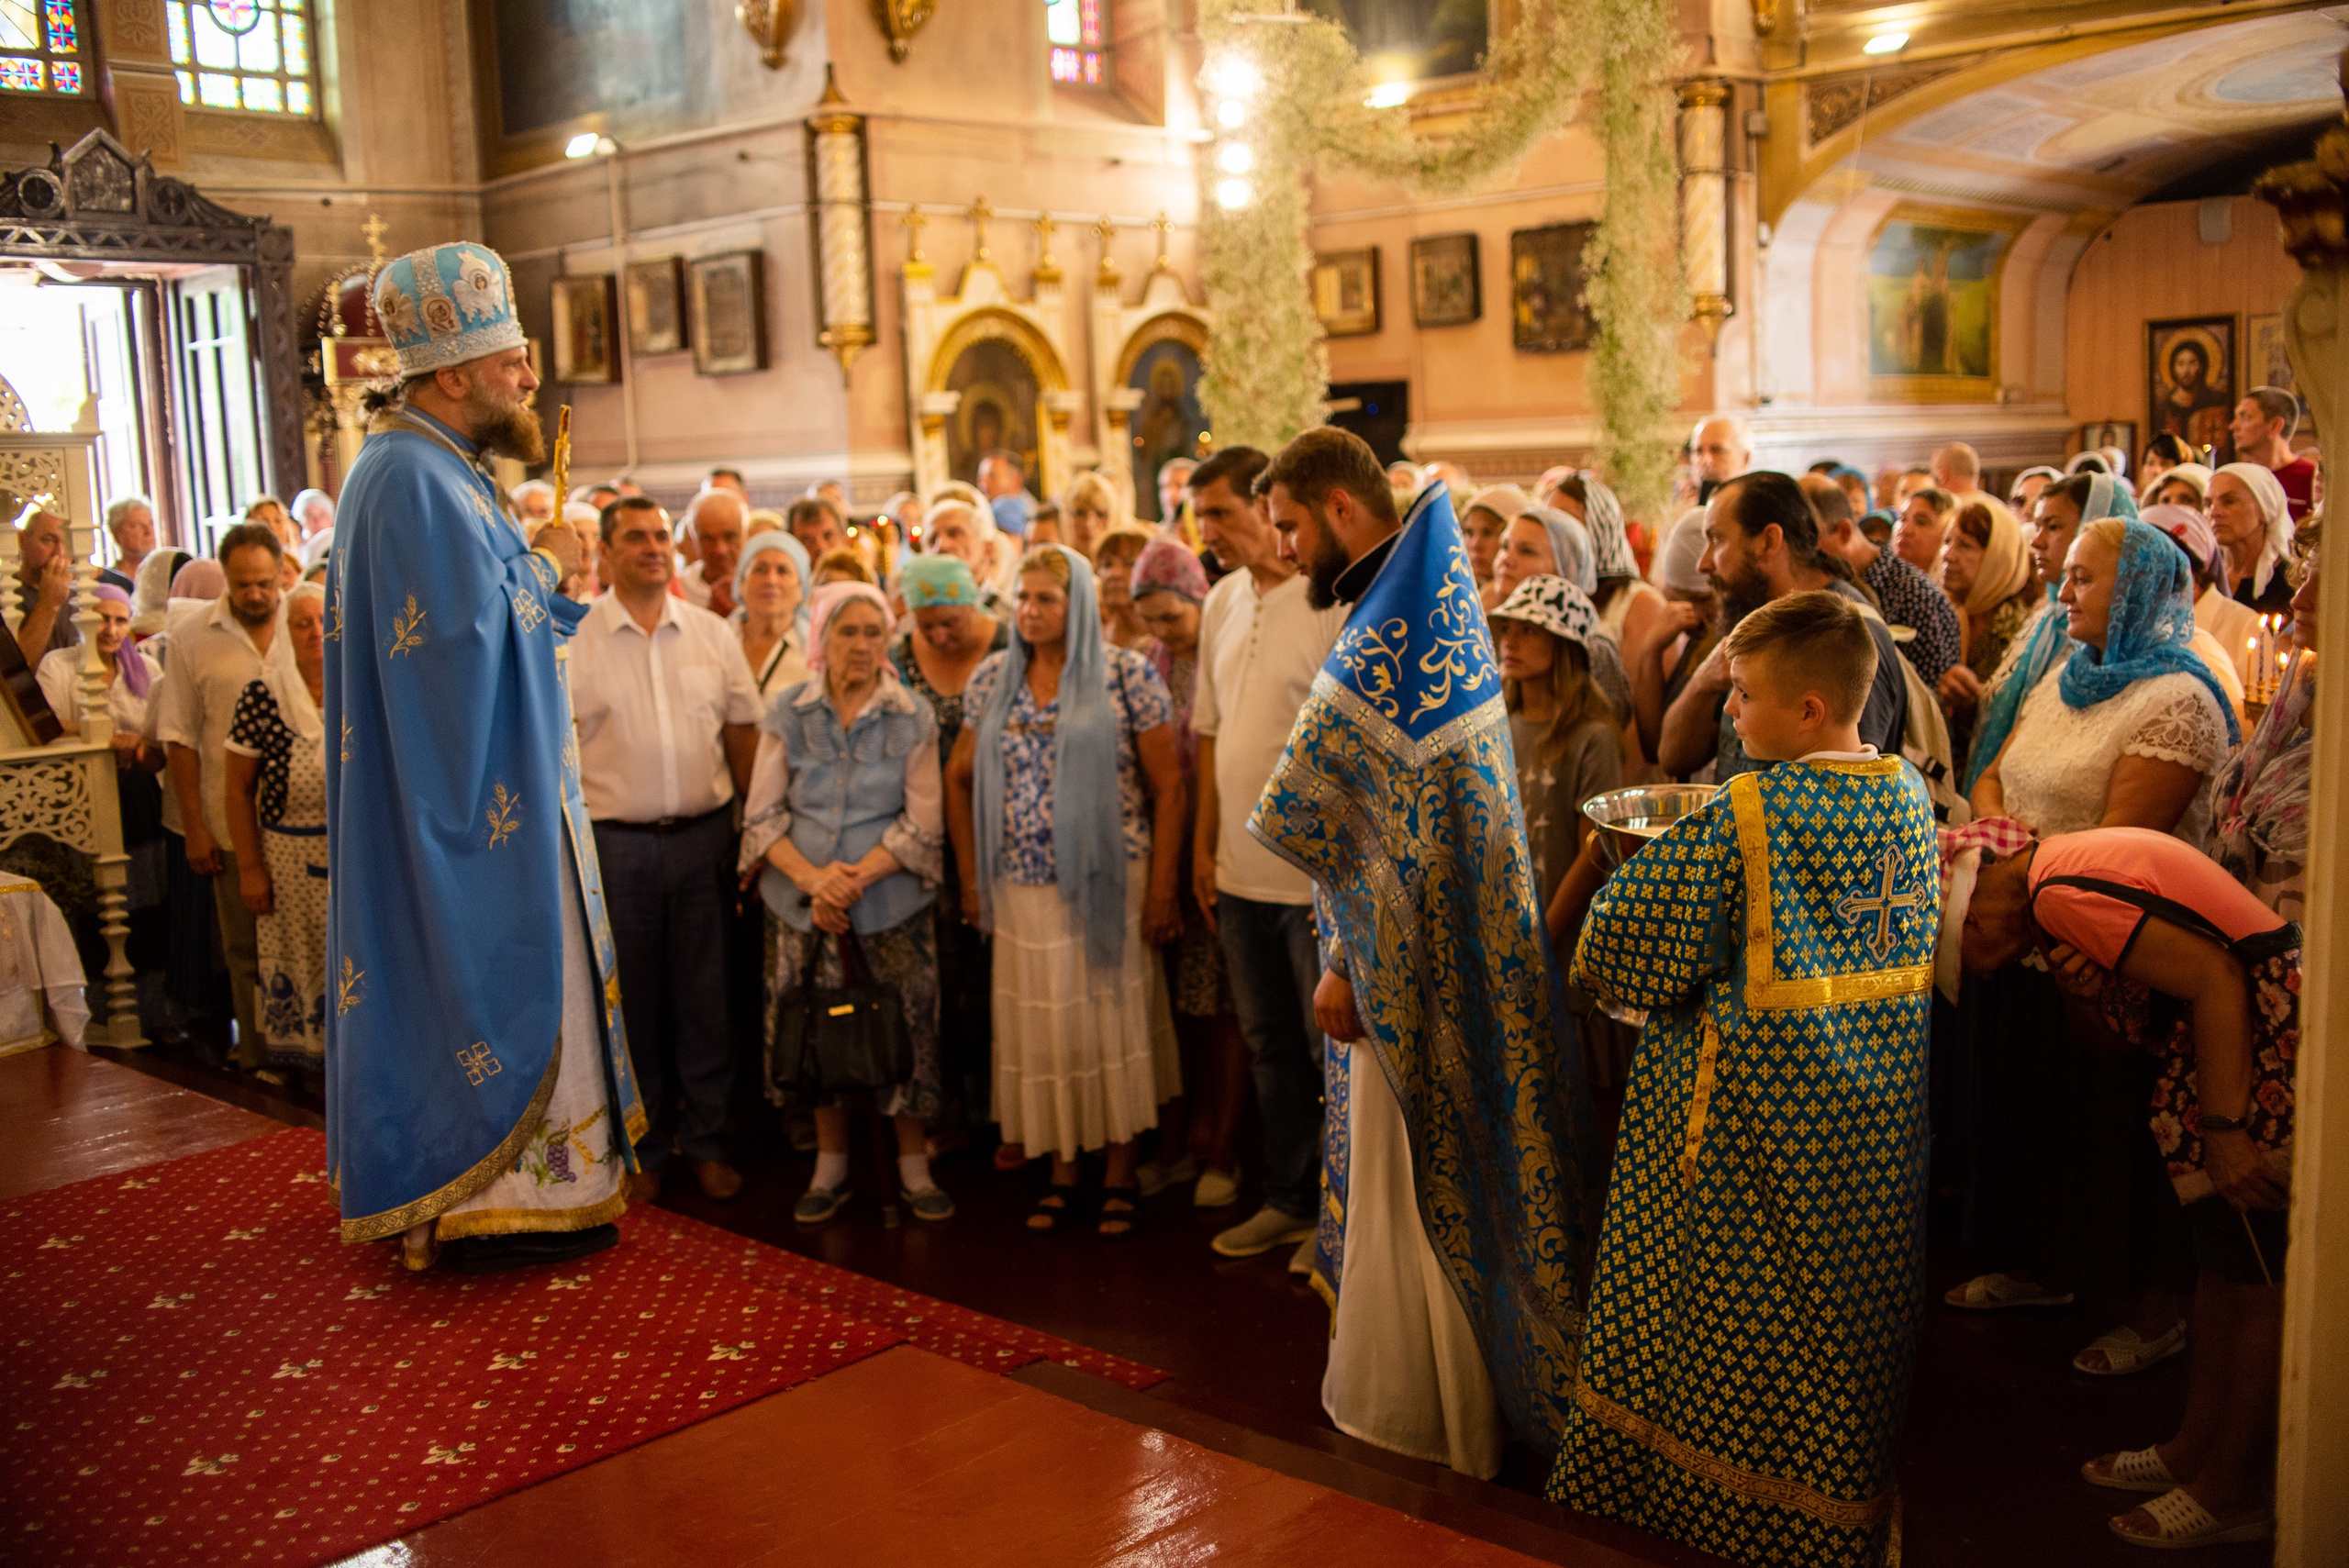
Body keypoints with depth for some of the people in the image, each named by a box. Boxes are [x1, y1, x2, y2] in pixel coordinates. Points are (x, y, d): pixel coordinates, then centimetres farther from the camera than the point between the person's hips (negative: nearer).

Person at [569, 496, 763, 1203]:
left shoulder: (713, 634, 6)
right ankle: (641, 1150, 21)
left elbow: (743, 732, 9)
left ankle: (705, 1142, 21)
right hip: (617, 843, -2)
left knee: (705, 998, 8)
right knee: (631, 1004, 8)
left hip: (703, 835, 2)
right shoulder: (573, 639, -2)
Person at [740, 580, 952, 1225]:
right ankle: (831, 1164, 23)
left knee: (903, 1028, 1)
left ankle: (913, 1165, 18)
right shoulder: (787, 713, 3)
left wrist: (858, 877, -15)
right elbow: (762, 814, 1)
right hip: (803, 903, 1)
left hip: (891, 902, -1)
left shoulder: (913, 717, 0)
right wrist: (812, 877, -14)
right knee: (817, 1030, 5)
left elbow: (923, 824, -4)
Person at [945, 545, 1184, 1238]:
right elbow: (960, 778, 14)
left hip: (1108, 883, -3)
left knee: (1112, 1022, 3)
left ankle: (1120, 1176, 16)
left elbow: (1167, 786, -6)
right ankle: (1062, 1175, 20)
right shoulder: (992, 679, 6)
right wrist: (972, 878, 9)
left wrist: (1161, 888, -9)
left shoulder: (1126, 675, -6)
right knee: (1040, 1030, 7)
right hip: (1024, 888, 3)